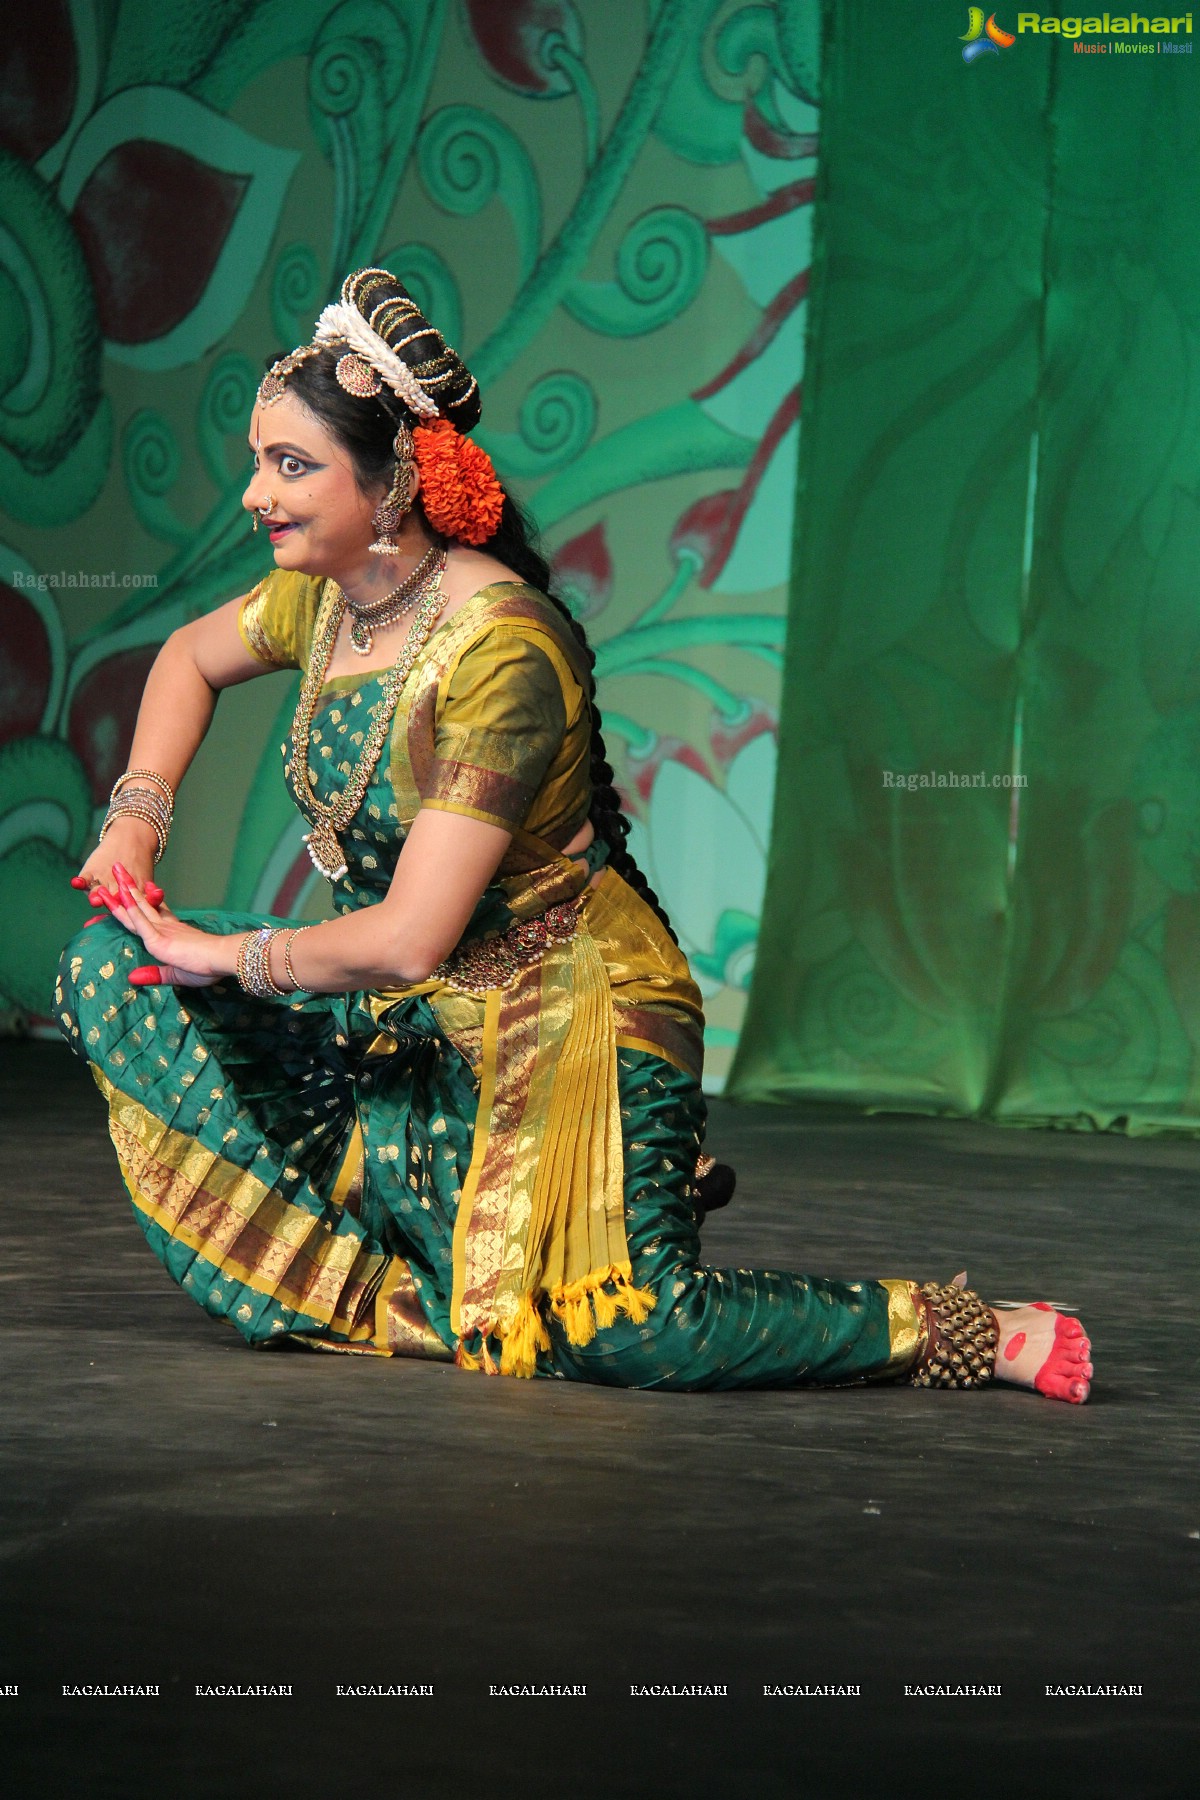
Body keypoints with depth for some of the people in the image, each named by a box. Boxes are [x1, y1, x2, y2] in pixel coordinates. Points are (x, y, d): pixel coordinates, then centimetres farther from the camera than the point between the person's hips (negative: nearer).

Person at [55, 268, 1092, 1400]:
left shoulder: (502, 647, -26)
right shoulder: (325, 596, -2)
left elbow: (408, 937, -29)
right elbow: (189, 657, 24)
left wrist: (224, 955, -13)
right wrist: (137, 817, 7)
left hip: (568, 1016, -8)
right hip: (415, 1022, 9)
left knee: (623, 1334, -27)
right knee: (110, 967, 0)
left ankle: (993, 1339, -9)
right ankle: (357, 1273, 5)